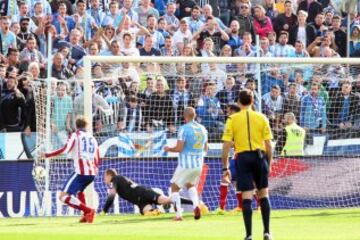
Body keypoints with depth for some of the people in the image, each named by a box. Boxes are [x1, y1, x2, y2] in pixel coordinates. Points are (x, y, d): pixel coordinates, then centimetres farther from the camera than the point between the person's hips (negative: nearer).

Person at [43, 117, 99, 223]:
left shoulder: (75, 135, 3)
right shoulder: (92, 138, 20)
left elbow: (65, 150, -12)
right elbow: (97, 160, 21)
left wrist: (47, 155, -6)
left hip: (81, 172, -7)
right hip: (92, 172, 7)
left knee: (64, 196, -10)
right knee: (79, 190, 35)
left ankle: (88, 211, -24)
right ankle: (86, 215, 20)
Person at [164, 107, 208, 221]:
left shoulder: (184, 129, -12)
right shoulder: (202, 129, 7)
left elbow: (179, 148, -16)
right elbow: (205, 148, 16)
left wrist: (169, 149, 3)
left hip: (186, 164, -6)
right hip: (199, 164, 6)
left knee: (175, 187, 9)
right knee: (190, 185, 28)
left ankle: (178, 214, -3)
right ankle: (196, 205, 2)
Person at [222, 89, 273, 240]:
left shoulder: (232, 119, 0)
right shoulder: (261, 118, 4)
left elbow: (226, 145, -3)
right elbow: (268, 144, 3)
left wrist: (225, 167, 2)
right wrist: (269, 164, 14)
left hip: (242, 157, -1)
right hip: (259, 156, 1)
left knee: (246, 197, -1)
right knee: (263, 194, 13)